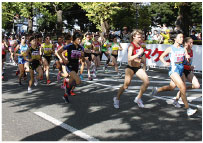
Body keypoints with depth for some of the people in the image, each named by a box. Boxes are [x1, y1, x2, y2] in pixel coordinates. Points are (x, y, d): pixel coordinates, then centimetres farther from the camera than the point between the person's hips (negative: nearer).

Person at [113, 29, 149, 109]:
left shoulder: (140, 46, 6)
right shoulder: (131, 46, -16)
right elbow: (129, 58, -30)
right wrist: (139, 53, -34)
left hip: (138, 68, 6)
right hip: (130, 67, -6)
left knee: (147, 81, -9)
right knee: (126, 85, -8)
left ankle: (138, 98, 6)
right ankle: (117, 99, 16)